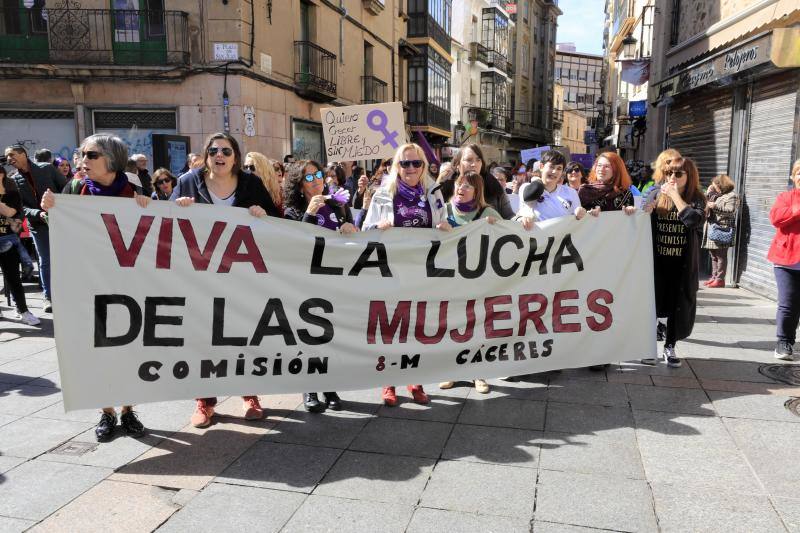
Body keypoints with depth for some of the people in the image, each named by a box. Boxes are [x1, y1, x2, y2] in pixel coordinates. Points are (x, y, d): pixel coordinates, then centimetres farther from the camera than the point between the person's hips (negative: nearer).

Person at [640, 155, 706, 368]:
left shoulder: (696, 198, -1)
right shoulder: (656, 194, 1)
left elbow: (694, 219, -21)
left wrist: (675, 195, -16)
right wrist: (645, 211, -22)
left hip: (683, 263, 0)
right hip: (656, 260, 0)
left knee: (679, 306, 8)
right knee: (651, 303, 5)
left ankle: (670, 347, 25)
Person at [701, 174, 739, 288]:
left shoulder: (732, 196, -3)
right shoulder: (715, 195, 22)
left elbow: (731, 210, -17)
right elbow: (704, 205, 23)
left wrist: (716, 206, -20)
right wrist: (708, 194, 14)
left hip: (722, 229, -9)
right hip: (711, 229, 9)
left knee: (721, 255, -6)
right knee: (713, 255, 12)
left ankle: (720, 279, -4)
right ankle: (714, 277, 19)